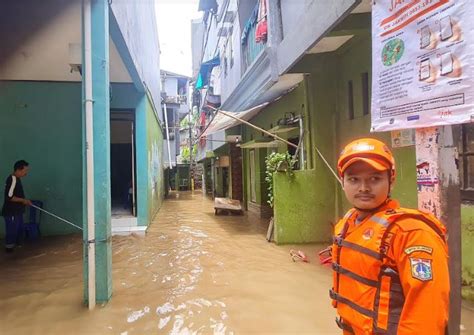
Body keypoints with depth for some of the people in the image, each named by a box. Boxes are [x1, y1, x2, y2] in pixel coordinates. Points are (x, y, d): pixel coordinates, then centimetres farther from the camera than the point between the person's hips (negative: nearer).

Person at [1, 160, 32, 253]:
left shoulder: (16, 179, 10)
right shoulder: (12, 179, -21)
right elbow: (9, 197, -26)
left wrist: (24, 201, 11)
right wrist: (23, 200, -17)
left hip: (17, 211, 10)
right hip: (11, 212, -10)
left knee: (19, 230, 20)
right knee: (12, 231, 1)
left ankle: (15, 246, 34)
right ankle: (9, 248, 14)